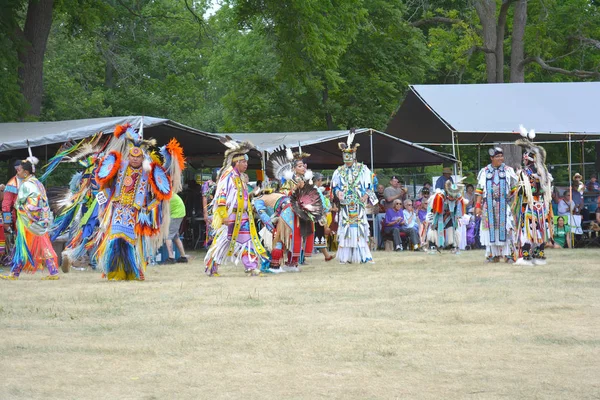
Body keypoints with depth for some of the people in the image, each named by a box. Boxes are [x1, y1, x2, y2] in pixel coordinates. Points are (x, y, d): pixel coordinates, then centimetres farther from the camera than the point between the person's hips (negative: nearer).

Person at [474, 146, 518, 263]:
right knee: (491, 230, -1)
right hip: (489, 205, 1)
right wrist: (478, 206, 3)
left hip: (504, 205, -1)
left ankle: (508, 254, -6)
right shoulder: (484, 172, 11)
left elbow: (515, 189, 8)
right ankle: (493, 254, 5)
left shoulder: (508, 171, 9)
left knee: (506, 229, -8)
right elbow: (479, 191, 11)